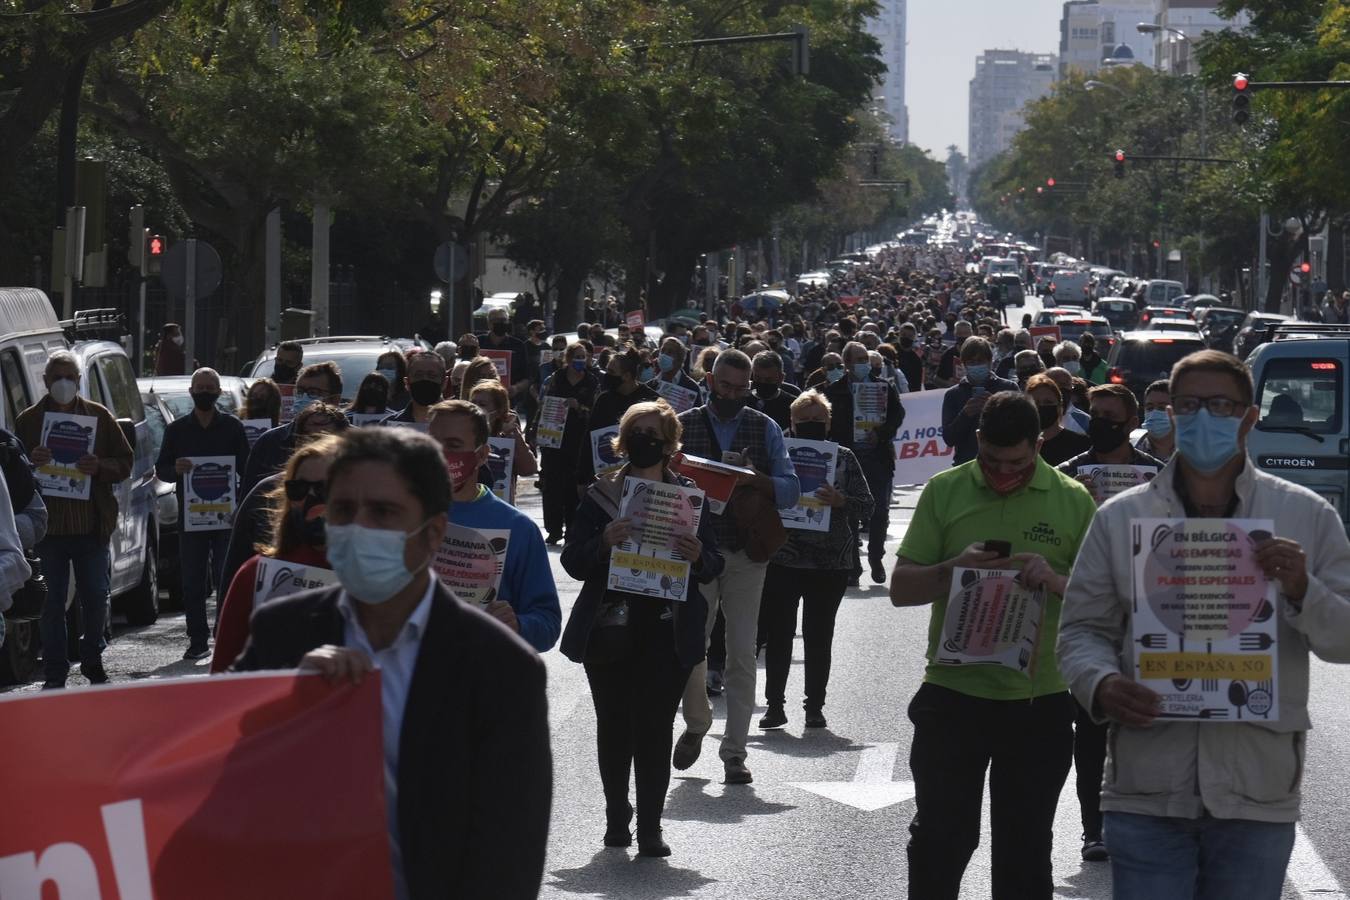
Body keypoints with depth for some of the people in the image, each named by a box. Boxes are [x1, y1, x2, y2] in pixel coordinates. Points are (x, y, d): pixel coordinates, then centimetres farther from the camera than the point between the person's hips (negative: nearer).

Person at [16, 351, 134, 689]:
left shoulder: (100, 416, 7)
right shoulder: (29, 420, 6)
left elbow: (125, 462, 6)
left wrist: (99, 467, -15)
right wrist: (30, 462, -17)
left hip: (92, 525, 1)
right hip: (50, 526, -1)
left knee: (95, 597, 6)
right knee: (52, 601, 0)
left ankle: (93, 660, 23)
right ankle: (55, 672, 4)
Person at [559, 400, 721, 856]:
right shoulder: (601, 495, 5)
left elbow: (713, 567, 9)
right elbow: (573, 561, 0)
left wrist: (697, 556, -15)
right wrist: (604, 543, -19)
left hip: (667, 633, -1)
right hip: (609, 628, 1)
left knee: (655, 728, -4)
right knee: (613, 725, 6)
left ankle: (650, 826, -2)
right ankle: (616, 817, 17)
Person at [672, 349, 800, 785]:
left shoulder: (766, 429, 8)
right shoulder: (684, 425, 7)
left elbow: (791, 490, 1)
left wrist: (755, 479, -17)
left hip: (746, 553, 0)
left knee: (742, 654, -1)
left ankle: (734, 751, 5)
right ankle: (696, 724, 26)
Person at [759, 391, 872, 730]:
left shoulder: (843, 458, 4)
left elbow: (867, 508, 1)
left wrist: (840, 501, -18)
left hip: (831, 564, 0)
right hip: (782, 560, 0)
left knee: (819, 638, 6)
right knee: (778, 635, 0)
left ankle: (815, 706, 15)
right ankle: (775, 705, 9)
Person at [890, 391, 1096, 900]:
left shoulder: (1072, 500, 1)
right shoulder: (945, 491, 2)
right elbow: (901, 589, 2)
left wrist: (1056, 581, -18)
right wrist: (953, 569, -17)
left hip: (1038, 702, 0)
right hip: (953, 695, 0)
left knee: (1024, 855, 9)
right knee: (938, 840, 1)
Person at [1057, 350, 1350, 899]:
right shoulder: (1120, 518, 8)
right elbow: (1082, 629, 9)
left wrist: (1302, 592, -16)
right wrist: (1102, 685, -12)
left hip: (1257, 794, 0)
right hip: (1147, 790, 0)